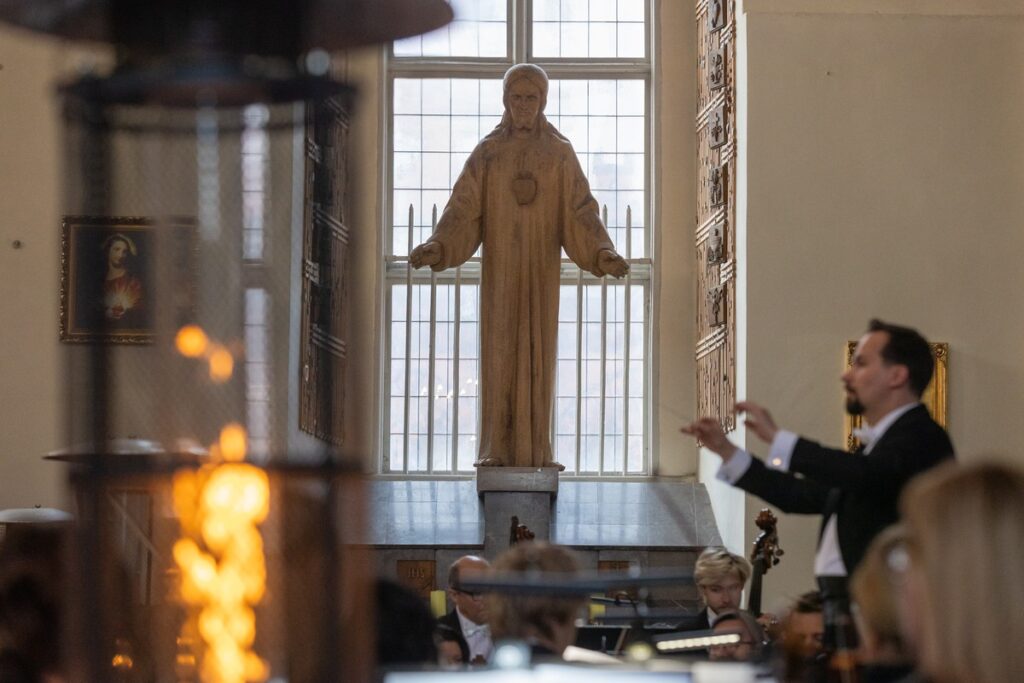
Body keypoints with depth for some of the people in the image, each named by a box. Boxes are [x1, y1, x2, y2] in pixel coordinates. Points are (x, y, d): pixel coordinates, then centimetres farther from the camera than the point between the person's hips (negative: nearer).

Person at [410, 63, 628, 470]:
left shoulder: (561, 153, 3)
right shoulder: (486, 153, 2)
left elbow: (581, 212, -2)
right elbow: (463, 210, -4)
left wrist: (604, 254, -19)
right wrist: (436, 247, -22)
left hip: (542, 269, 1)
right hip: (500, 268, 0)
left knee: (539, 353, 0)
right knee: (499, 352, -3)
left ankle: (536, 450, 3)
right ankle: (496, 451, 0)